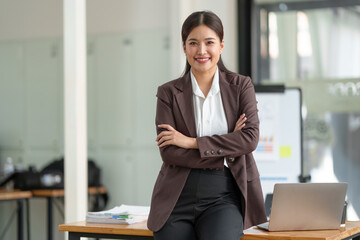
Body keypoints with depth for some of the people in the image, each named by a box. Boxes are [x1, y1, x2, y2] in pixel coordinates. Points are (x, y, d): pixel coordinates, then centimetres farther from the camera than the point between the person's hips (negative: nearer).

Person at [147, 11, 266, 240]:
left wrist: (192, 142, -9)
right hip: (178, 198, 1)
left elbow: (251, 139, -6)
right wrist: (225, 150, -11)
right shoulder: (169, 93, 6)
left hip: (223, 197, -1)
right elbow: (168, 152, -4)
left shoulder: (241, 86, 7)